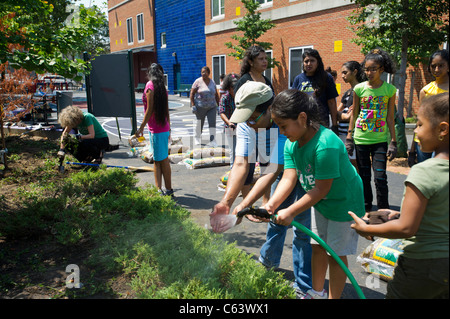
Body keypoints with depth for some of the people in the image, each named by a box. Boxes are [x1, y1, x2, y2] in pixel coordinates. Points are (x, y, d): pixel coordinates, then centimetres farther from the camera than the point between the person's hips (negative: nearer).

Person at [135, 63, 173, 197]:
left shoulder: (150, 86, -12)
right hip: (164, 128, 8)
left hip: (156, 129, -8)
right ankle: (159, 190, 16)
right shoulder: (162, 87, 11)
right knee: (157, 160, 12)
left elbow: (149, 110, -16)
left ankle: (168, 190, 9)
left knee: (163, 160, 0)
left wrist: (141, 128, -11)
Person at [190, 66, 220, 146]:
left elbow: (216, 94, 15)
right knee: (199, 123, 8)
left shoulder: (212, 81, 8)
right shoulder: (198, 81, -4)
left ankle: (212, 140, -2)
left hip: (211, 107, 3)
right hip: (200, 106, -3)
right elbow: (192, 93, -4)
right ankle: (197, 138, 29)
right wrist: (193, 105, -11)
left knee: (212, 123, -7)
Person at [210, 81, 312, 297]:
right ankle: (268, 261, 45)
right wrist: (226, 202, -39)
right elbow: (241, 164, -26)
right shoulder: (246, 124, -20)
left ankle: (304, 287, 14)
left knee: (302, 227, -5)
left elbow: (273, 171, -41)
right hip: (281, 171, 6)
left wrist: (244, 205, -46)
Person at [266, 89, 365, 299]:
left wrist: (291, 212, -30)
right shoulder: (291, 144, -10)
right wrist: (272, 205, -29)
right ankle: (317, 292, 37)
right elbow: (288, 179, -15)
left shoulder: (326, 145, -35)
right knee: (317, 246, 18)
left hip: (344, 202, -8)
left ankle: (334, 297, 24)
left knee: (336, 254, 4)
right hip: (320, 202, 8)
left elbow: (321, 190, -31)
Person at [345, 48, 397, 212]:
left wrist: (393, 142, -1)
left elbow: (390, 117, 2)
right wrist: (349, 138, 4)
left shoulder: (389, 89, -1)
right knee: (364, 177, 10)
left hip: (380, 139, -1)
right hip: (361, 139, 1)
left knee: (380, 177, -6)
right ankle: (366, 208, 27)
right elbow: (354, 114, 6)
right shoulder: (359, 88, 0)